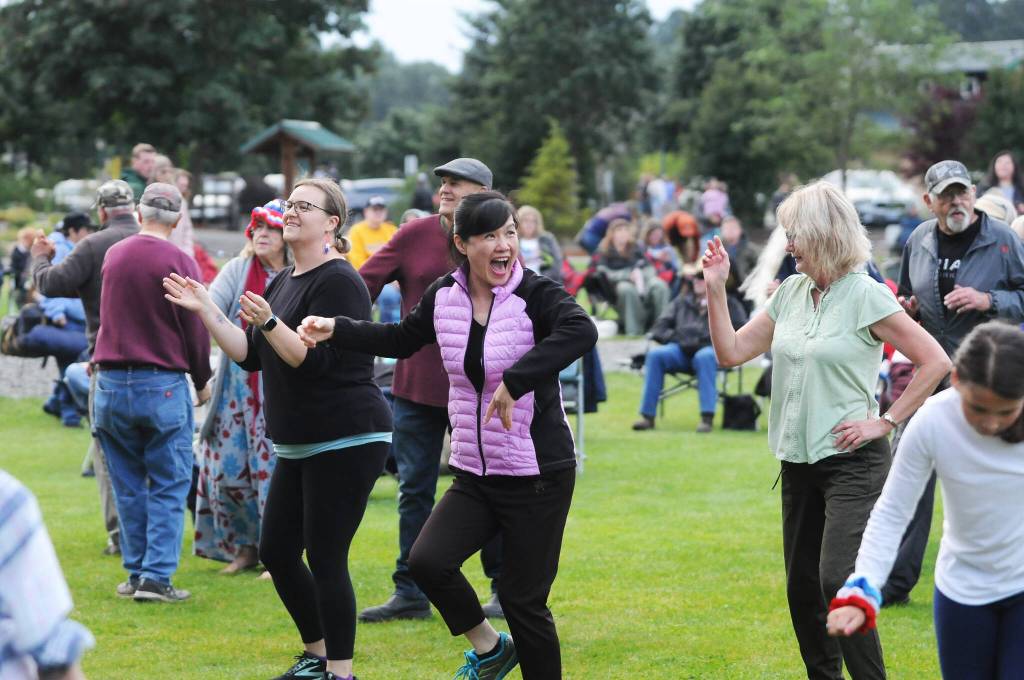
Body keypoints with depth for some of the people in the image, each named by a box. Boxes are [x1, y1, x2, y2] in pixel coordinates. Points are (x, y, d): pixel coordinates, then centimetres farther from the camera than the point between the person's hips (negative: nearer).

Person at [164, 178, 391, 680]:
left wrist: (268, 321, -33)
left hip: (347, 440, -10)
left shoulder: (337, 281, -13)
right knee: (276, 552, 12)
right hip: (300, 444, 10)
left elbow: (316, 359, -22)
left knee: (326, 559, -8)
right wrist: (206, 311, 6)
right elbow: (251, 356, 13)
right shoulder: (282, 282, 15)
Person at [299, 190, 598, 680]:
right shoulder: (445, 296, 2)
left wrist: (515, 381, -41)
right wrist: (336, 331, 11)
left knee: (523, 599, -1)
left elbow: (581, 331, -36)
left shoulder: (537, 294, -14)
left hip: (538, 474, -5)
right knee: (427, 561, -13)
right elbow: (401, 340, 21)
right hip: (474, 473, 5)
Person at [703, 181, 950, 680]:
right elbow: (730, 353, 11)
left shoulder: (866, 296, -10)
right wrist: (715, 290, 2)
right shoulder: (790, 293, 9)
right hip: (798, 464, 7)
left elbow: (935, 362, -11)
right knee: (802, 589, 10)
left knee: (838, 581, -19)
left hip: (853, 461, -7)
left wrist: (885, 421, -12)